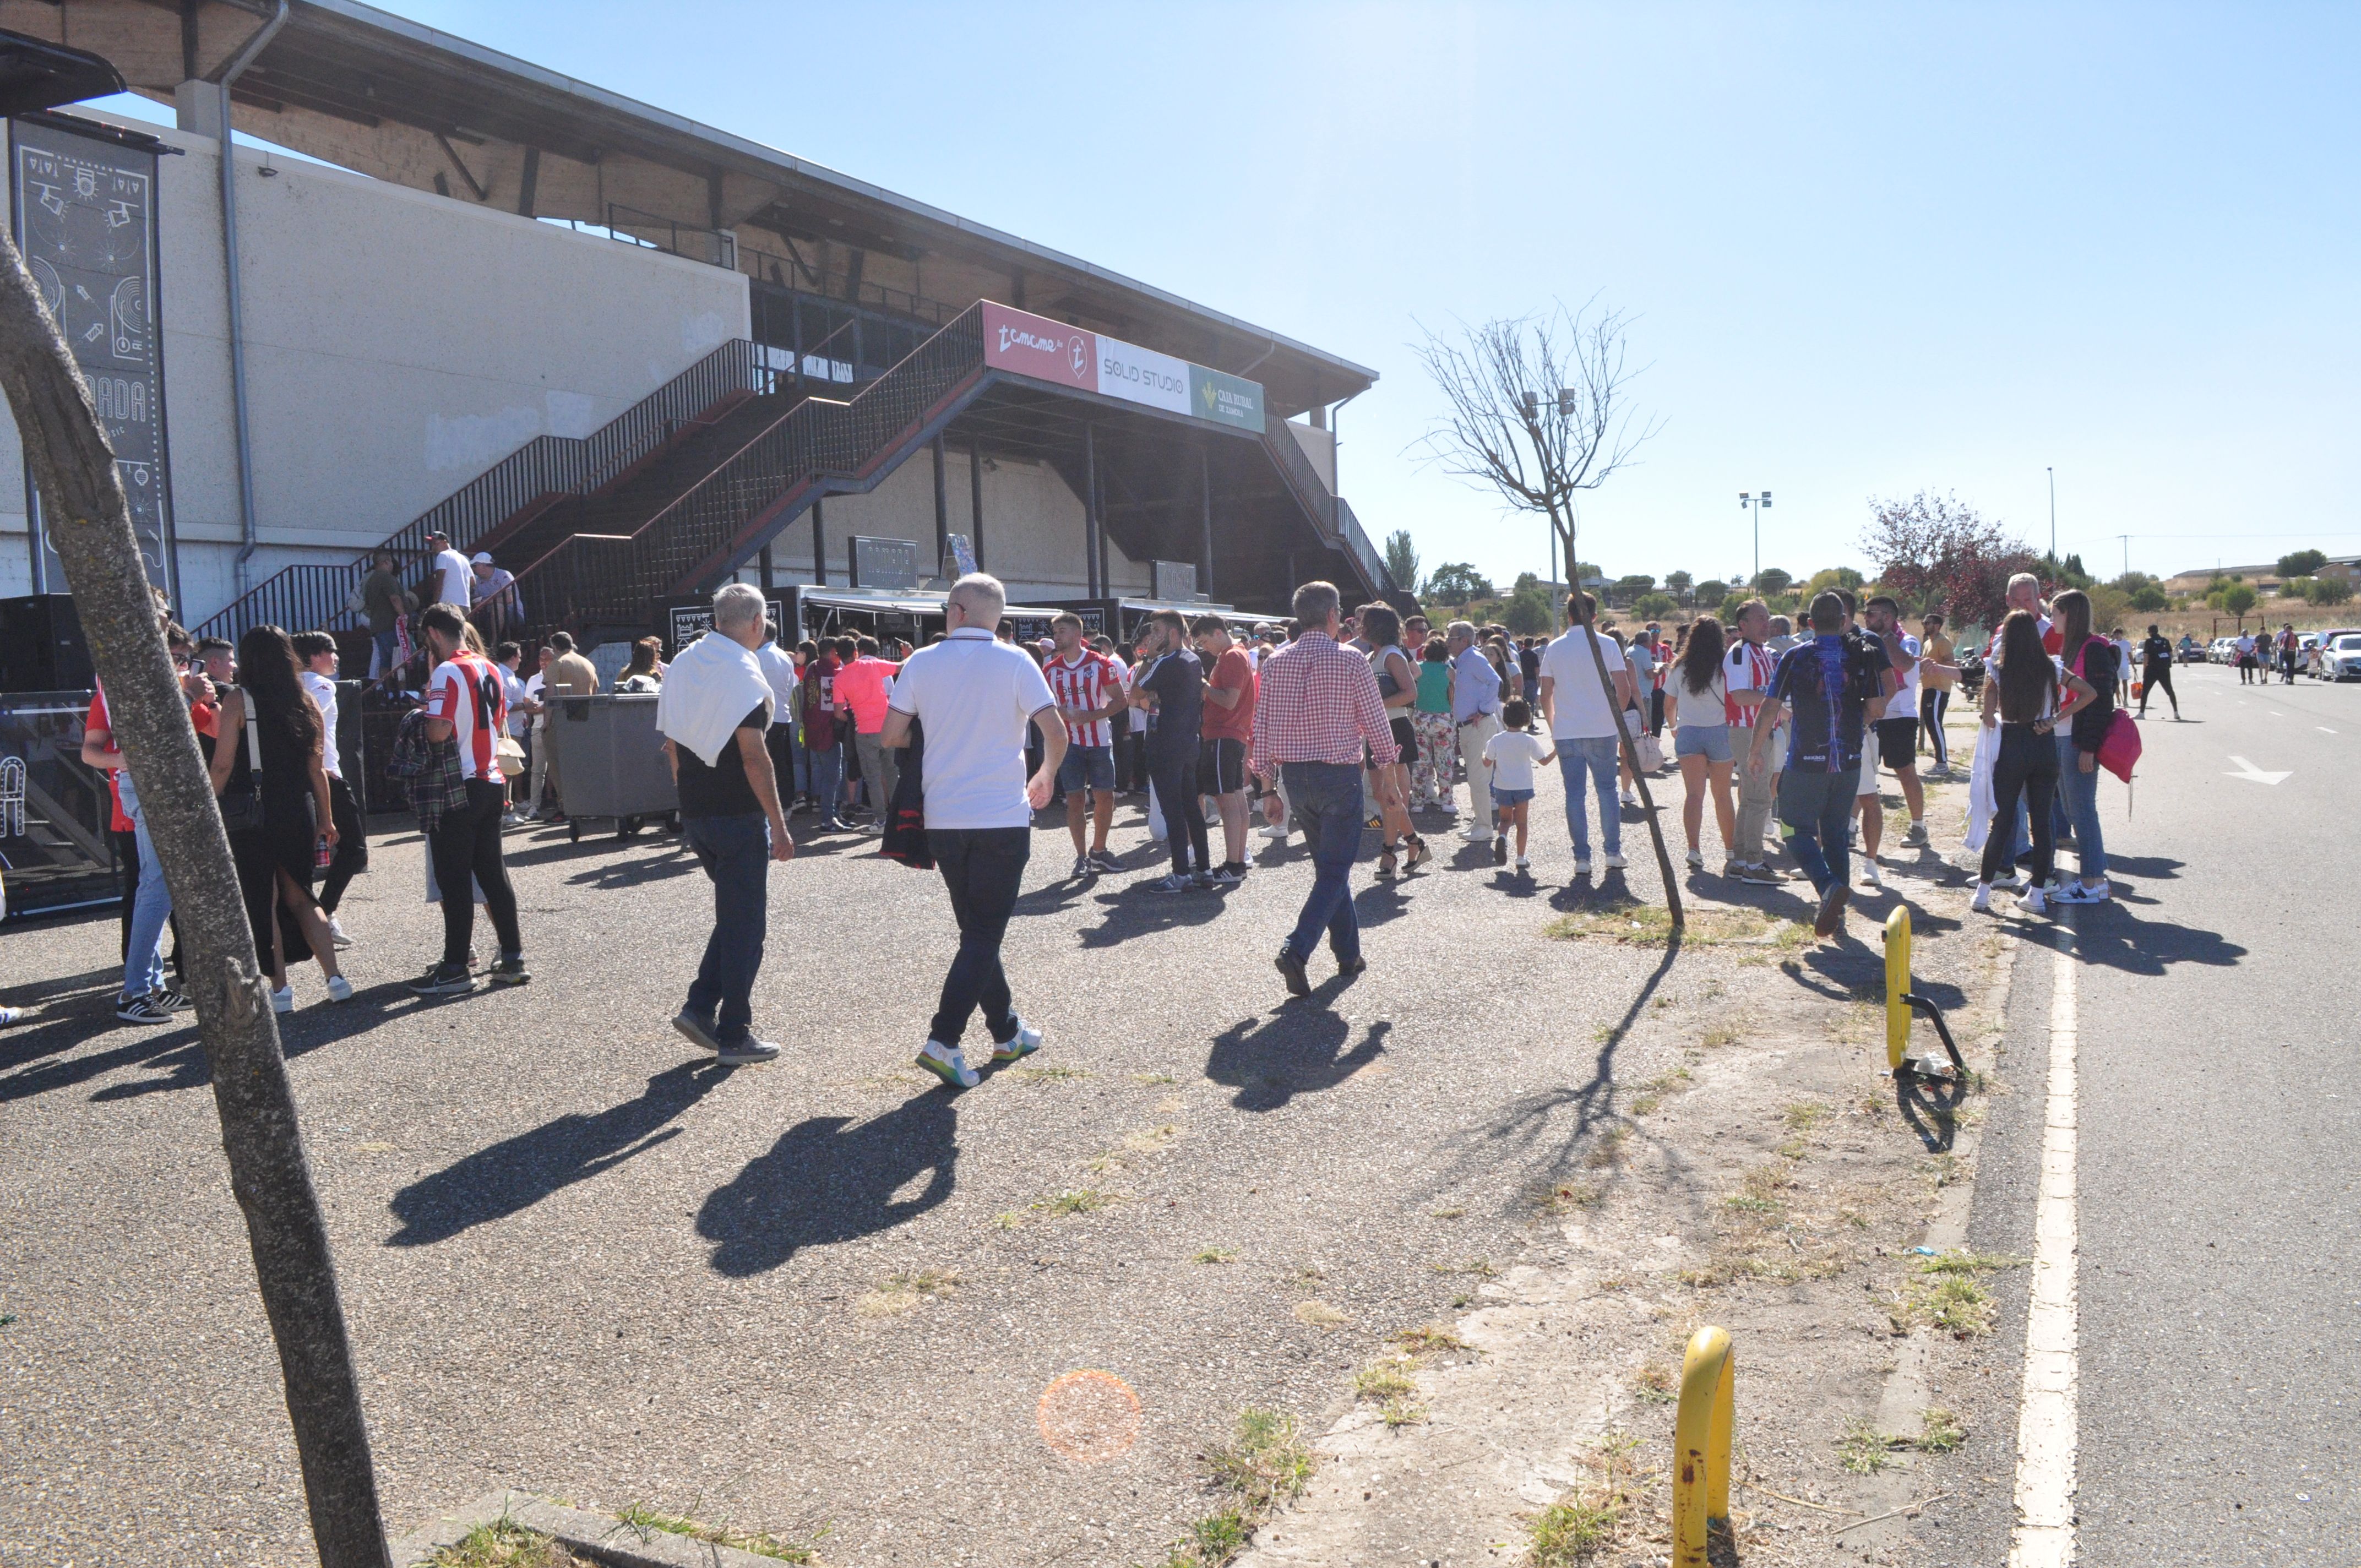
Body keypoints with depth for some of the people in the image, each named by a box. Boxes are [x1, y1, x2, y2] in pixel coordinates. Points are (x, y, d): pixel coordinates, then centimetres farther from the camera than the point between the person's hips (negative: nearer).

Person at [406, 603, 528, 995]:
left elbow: (439, 731, -22)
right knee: (492, 871, 12)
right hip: (491, 782, 8)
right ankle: (513, 959, 13)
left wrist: (424, 713, -2)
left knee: (453, 878, -2)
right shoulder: (490, 669, 11)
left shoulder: (447, 672, -13)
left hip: (458, 787, -7)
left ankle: (455, 969, 1)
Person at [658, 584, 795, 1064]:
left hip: (695, 813, 8)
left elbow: (671, 745, 14)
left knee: (734, 915, 21)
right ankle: (734, 1036, 7)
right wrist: (779, 825, -16)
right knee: (745, 925, 2)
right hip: (739, 817, -8)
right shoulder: (742, 672, -15)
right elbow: (754, 756, -19)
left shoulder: (681, 665, 10)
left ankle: (700, 1007, 13)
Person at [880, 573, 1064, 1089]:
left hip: (943, 819, 3)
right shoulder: (1015, 662, -5)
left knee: (977, 930, 17)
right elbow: (1055, 732, -11)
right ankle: (943, 1041, -10)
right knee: (984, 935, 1)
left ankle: (1007, 1032, 26)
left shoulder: (922, 663, 1)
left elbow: (891, 735, 0)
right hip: (1003, 818, -3)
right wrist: (1046, 777, 9)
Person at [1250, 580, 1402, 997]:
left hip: (1295, 775, 5)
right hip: (1339, 775, -5)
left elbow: (1262, 729, 3)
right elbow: (1376, 721, -5)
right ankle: (1296, 950, -17)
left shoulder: (1276, 663, 2)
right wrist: (1387, 771, 9)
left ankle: (1348, 953, 26)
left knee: (1328, 864, 19)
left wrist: (1269, 787, 9)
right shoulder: (1351, 661, -9)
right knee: (1334, 871, 0)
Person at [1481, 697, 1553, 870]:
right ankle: (1521, 858, 10)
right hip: (1523, 786, -1)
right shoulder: (1528, 741, -12)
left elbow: (1487, 763, 0)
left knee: (1505, 819, 17)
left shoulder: (1496, 740, -8)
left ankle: (1502, 836, -15)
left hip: (1502, 787, 1)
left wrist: (1482, 756, 22)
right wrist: (1556, 750, 15)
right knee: (1521, 823, 8)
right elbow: (1544, 760, -1)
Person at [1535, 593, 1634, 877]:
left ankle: (1582, 858, 3)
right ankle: (1613, 853, 13)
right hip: (1603, 730, -1)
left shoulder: (1554, 648, 4)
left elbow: (1545, 696, 5)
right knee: (1606, 790, 11)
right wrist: (1616, 717, 13)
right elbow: (1625, 690, -4)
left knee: (1575, 794, 4)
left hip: (1566, 733, 1)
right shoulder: (1607, 644, -1)